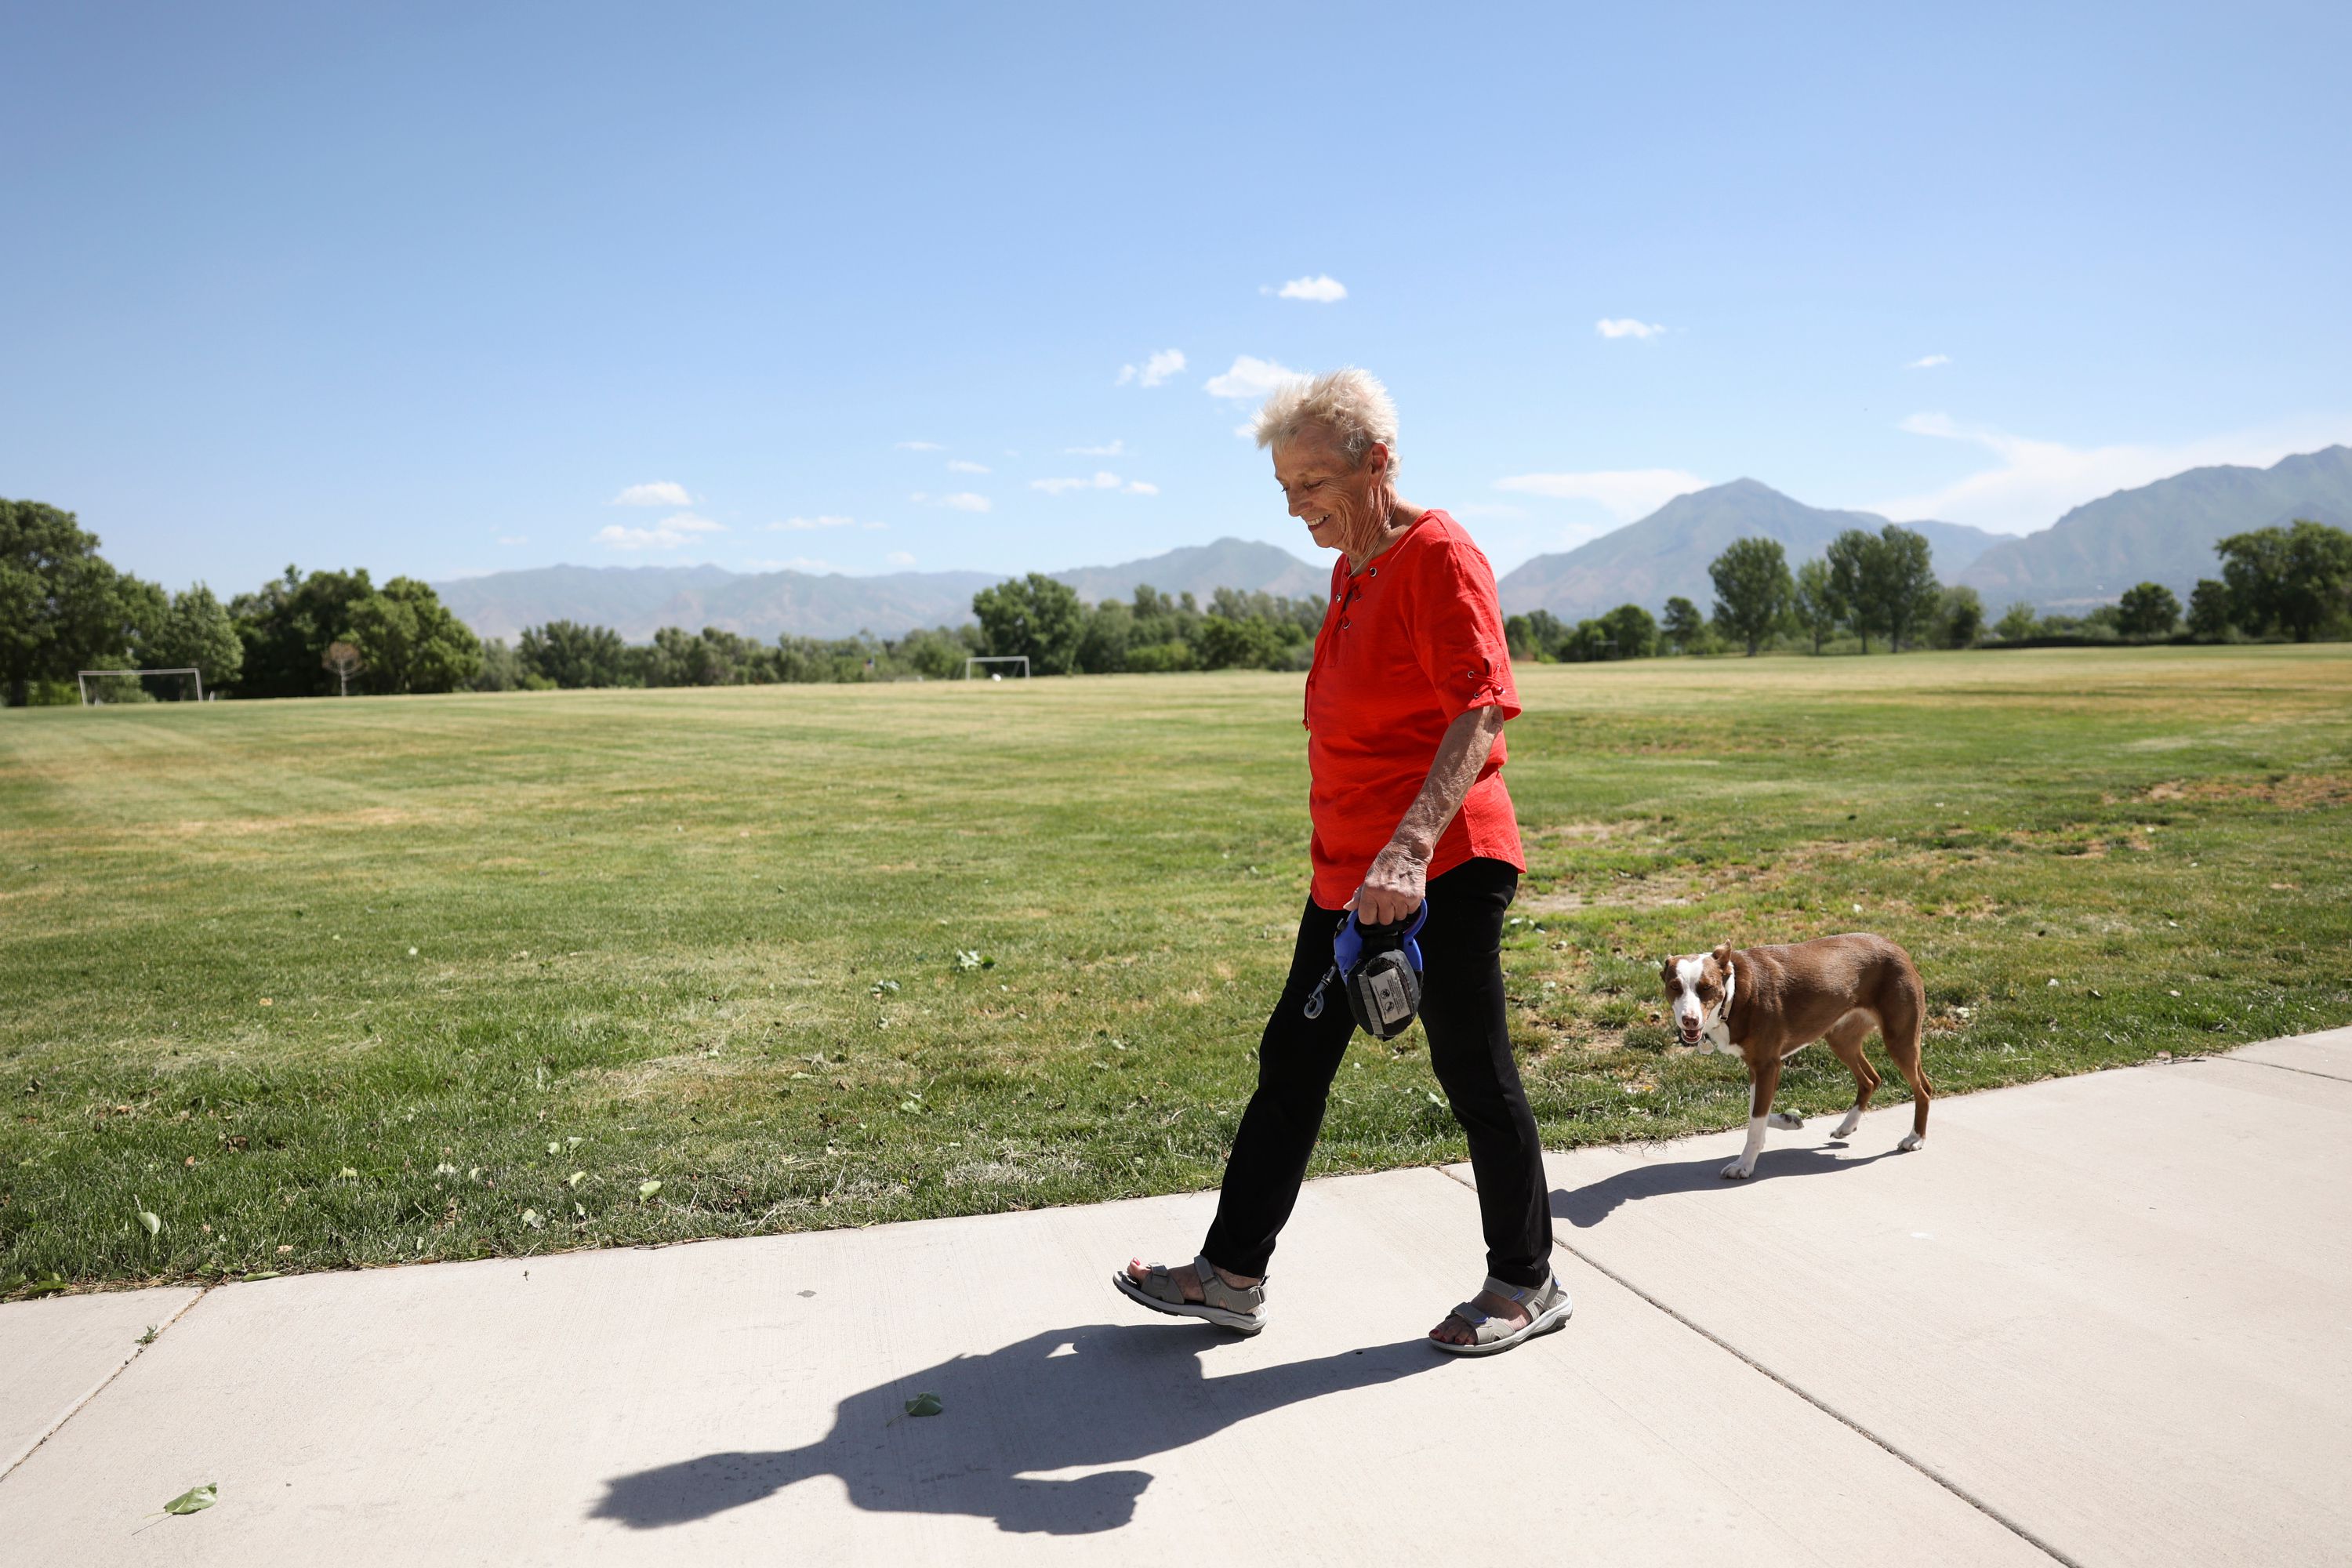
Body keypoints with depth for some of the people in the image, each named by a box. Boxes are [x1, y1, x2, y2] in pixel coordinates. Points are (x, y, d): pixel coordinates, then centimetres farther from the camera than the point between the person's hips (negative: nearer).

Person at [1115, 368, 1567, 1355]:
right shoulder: (1351, 568, 15)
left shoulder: (1439, 558, -13)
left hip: (1441, 869, -9)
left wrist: (1412, 845, -37)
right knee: (1293, 1062, 11)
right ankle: (1230, 1274, 22)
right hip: (1348, 872, 10)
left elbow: (1483, 711, -25)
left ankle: (1526, 1284, 22)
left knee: (1473, 1072, 3)